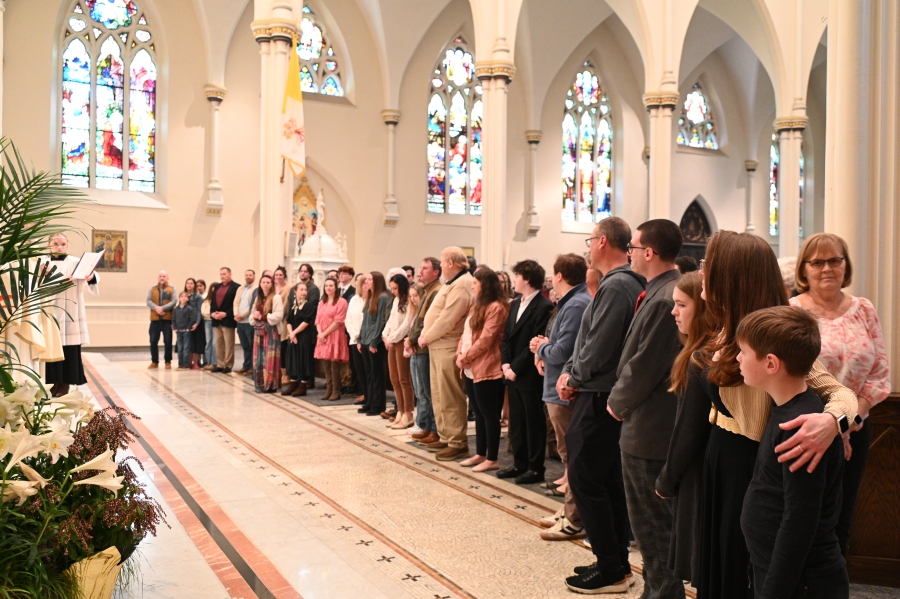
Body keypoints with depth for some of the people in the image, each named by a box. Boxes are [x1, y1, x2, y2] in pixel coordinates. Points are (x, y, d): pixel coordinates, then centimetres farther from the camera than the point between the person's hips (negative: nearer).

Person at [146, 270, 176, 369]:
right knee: (153, 341, 3)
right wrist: (156, 308, -20)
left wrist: (162, 308, -18)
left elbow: (174, 301, -7)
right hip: (155, 319, 2)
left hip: (167, 319, -2)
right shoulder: (152, 289, 13)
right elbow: (148, 301, -1)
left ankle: (168, 361, 10)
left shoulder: (172, 289, 7)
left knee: (168, 341, -1)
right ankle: (154, 361, 14)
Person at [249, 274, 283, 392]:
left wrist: (262, 317, -14)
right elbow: (252, 315, 15)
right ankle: (260, 385, 14)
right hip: (259, 331, 7)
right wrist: (255, 317, -8)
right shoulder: (258, 298, 16)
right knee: (259, 359, 7)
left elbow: (278, 316, -16)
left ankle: (270, 385, -1)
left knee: (270, 359, -6)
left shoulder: (276, 297, -6)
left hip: (271, 332, -7)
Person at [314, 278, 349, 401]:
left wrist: (324, 333, -12)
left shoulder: (341, 302, -4)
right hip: (323, 338, 6)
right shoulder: (322, 302, 18)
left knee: (335, 366, -6)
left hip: (335, 337, -6)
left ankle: (336, 392, 0)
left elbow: (338, 321, -11)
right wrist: (320, 333, -6)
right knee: (326, 366, 6)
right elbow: (318, 319, 12)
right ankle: (328, 390, 11)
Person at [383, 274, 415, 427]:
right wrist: (385, 335, 3)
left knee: (404, 379, -5)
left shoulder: (409, 302, -10)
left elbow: (407, 324, -15)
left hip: (402, 341, -9)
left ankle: (408, 415, 0)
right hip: (392, 342, 9)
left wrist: (393, 338, -11)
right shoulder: (396, 300, 18)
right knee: (394, 380, 9)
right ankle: (400, 413, 16)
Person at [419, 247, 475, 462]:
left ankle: (457, 443, 3)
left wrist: (426, 338, -12)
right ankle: (445, 437, 25)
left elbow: (447, 319, -22)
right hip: (438, 346, 11)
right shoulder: (452, 283, 18)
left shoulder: (462, 285, -16)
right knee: (439, 395, 16)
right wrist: (425, 334, 8)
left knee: (450, 398, -5)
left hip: (448, 347, -11)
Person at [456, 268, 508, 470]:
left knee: (489, 414, -2)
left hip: (486, 370, -9)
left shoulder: (496, 308, -13)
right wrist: (460, 355, 1)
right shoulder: (477, 306, 18)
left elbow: (485, 339, -18)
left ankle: (492, 459, 5)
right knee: (479, 413, 15)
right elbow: (466, 333, 16)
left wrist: (466, 357, -11)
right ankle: (480, 454, 23)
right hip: (471, 369, 9)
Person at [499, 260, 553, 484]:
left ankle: (536, 468, 13)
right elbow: (506, 337, 13)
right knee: (516, 421, 14)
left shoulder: (544, 306, -13)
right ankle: (520, 463, 25)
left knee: (534, 422, 3)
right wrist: (505, 364, -1)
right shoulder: (515, 304, 14)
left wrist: (516, 367, -17)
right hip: (512, 373, 8)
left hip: (530, 375, -8)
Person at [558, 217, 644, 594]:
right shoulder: (627, 282, 12)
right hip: (609, 396, 10)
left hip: (599, 398, -10)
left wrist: (574, 379, -7)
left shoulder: (615, 286, -19)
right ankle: (617, 561, 26)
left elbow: (599, 347, -22)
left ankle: (610, 570, 7)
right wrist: (569, 371, 6)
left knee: (585, 479, -1)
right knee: (610, 481, 15)